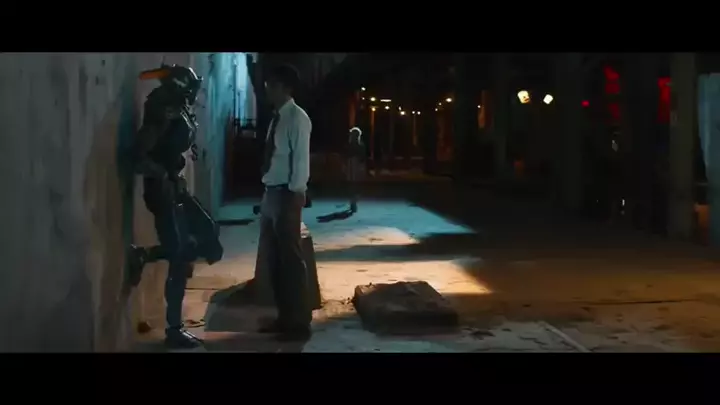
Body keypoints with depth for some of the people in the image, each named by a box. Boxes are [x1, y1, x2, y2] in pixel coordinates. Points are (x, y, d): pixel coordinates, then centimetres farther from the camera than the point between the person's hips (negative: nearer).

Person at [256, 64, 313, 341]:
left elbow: (301, 159, -15)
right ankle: (284, 317, 23)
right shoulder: (277, 117, 14)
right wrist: (268, 196, 12)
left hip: (287, 194, -9)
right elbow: (273, 158, 14)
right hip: (271, 193, 9)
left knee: (290, 258, -3)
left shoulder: (297, 117, -11)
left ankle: (300, 324, 6)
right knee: (271, 258, 13)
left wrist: (296, 196, -18)